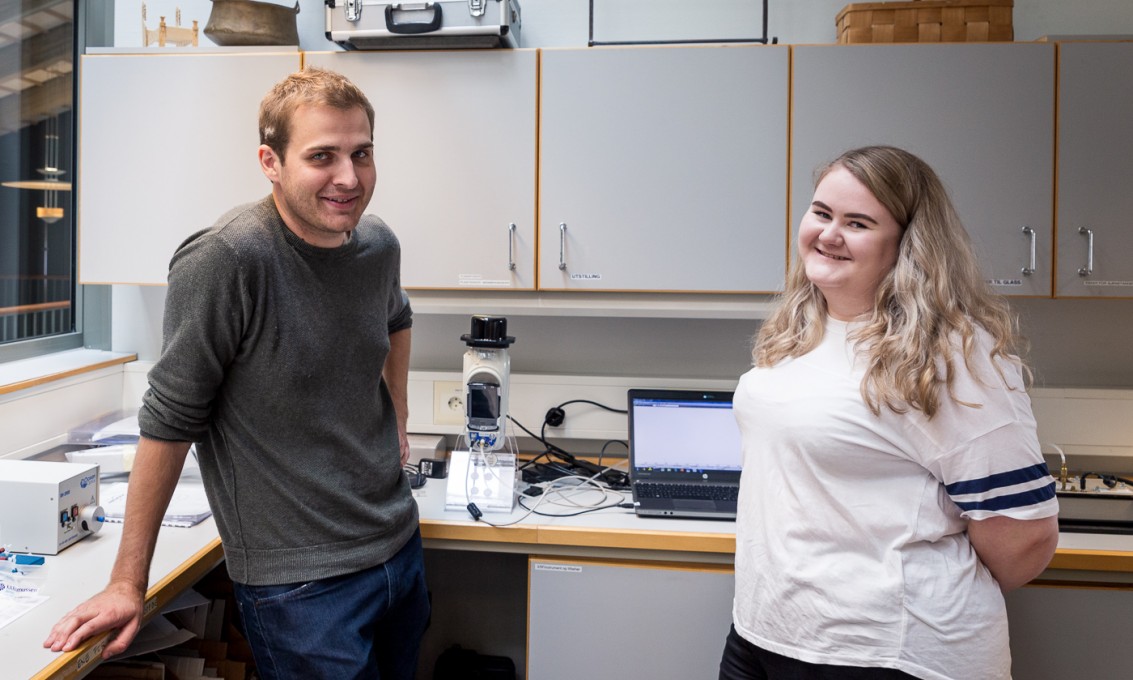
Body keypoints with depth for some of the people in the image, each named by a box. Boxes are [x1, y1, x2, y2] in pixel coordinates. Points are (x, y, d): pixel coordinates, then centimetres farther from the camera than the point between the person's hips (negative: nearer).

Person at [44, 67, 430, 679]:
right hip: (298, 582, -7)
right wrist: (127, 584, -11)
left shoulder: (379, 246, 0)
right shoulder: (223, 261, -21)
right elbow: (170, 420, -16)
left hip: (399, 547, 7)